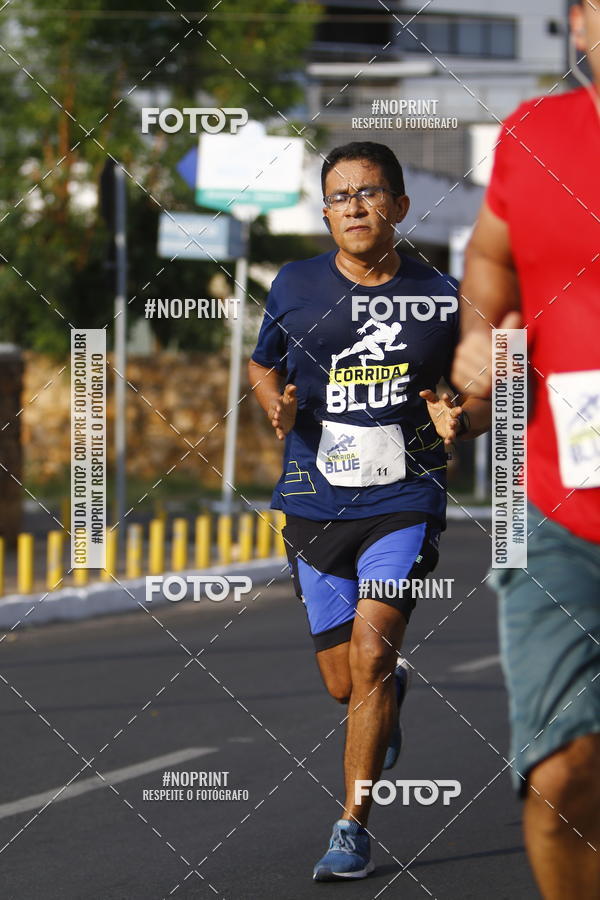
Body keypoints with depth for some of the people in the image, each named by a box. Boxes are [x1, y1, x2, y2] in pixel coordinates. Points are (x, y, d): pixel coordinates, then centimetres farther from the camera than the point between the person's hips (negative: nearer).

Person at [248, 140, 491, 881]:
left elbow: (487, 395, 11)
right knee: (345, 683, 7)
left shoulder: (439, 297, 0)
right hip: (315, 506, 2)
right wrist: (278, 410, -4)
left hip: (405, 501, -2)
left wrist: (458, 421, -12)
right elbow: (260, 366, 18)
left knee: (370, 652, -18)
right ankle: (393, 693, 45)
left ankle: (352, 826, -8)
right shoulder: (295, 287, 2)